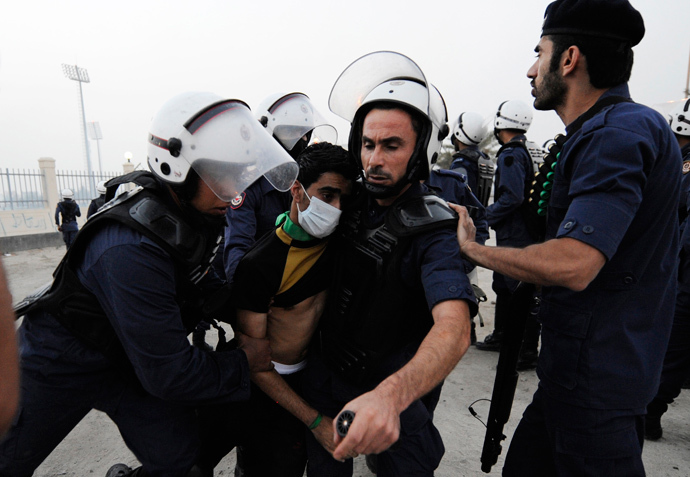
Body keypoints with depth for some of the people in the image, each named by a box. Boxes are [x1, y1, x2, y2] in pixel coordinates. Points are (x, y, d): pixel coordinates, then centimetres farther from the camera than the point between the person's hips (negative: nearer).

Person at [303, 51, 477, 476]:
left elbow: (455, 328, -39)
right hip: (325, 375, 5)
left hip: (397, 396, -5)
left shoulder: (433, 231, -24)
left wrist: (390, 395, -56)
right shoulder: (352, 200, -7)